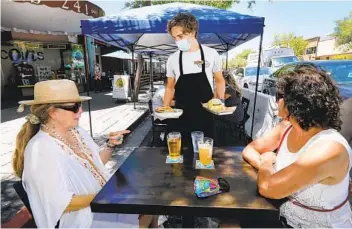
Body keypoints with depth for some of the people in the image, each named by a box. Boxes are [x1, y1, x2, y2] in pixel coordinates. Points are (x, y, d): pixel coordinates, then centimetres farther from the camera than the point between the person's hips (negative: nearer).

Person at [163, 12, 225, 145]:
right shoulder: (172, 59, 1)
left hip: (205, 116, -1)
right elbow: (170, 88, 9)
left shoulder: (211, 54, -3)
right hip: (181, 116, 1)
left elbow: (219, 81, 8)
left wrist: (220, 102, -9)